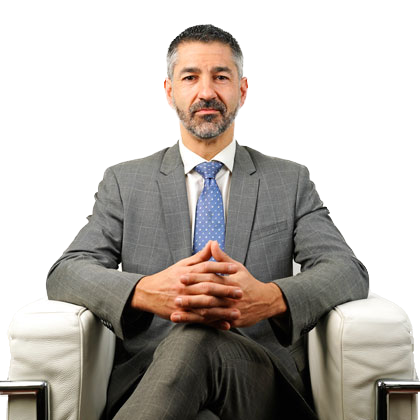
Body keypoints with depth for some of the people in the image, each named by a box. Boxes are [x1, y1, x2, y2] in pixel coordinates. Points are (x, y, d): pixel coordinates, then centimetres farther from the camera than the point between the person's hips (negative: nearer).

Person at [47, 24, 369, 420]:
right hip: (146, 379, 0)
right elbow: (65, 273, 2)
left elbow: (349, 272, 2)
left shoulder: (290, 181, 14)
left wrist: (269, 299, -23)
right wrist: (146, 291, -23)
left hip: (263, 383, 1)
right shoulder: (124, 182, 14)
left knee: (193, 339, -36)